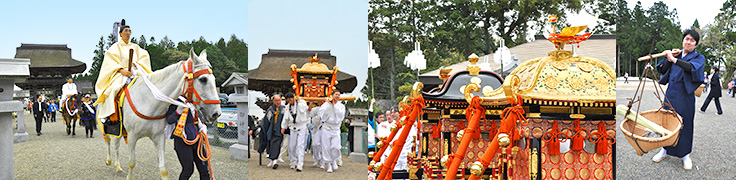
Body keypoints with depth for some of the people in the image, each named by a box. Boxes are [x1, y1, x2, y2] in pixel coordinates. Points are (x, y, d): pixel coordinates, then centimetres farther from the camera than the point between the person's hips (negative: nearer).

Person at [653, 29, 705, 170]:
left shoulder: (699, 57, 0)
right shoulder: (676, 54, 12)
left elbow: (692, 67, -24)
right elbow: (663, 70, 7)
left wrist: (674, 59, -27)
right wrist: (669, 59, -8)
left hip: (685, 94, -4)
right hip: (670, 92, 4)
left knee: (684, 123, 1)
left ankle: (685, 154, 14)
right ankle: (665, 149, 23)